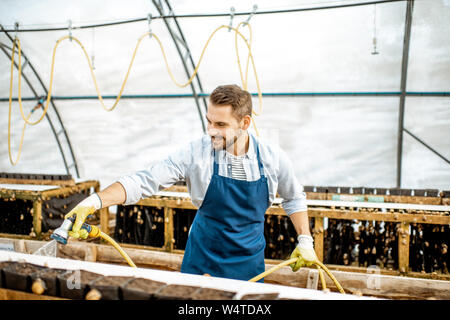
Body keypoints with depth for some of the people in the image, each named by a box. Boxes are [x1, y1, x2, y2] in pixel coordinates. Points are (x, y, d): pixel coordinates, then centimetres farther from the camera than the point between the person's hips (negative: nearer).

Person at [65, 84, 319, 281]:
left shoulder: (273, 158, -12)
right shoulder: (196, 153, -18)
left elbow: (295, 198, 7)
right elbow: (145, 181, -21)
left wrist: (305, 241, 2)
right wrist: (94, 201, -32)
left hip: (249, 265, 1)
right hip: (201, 262, 0)